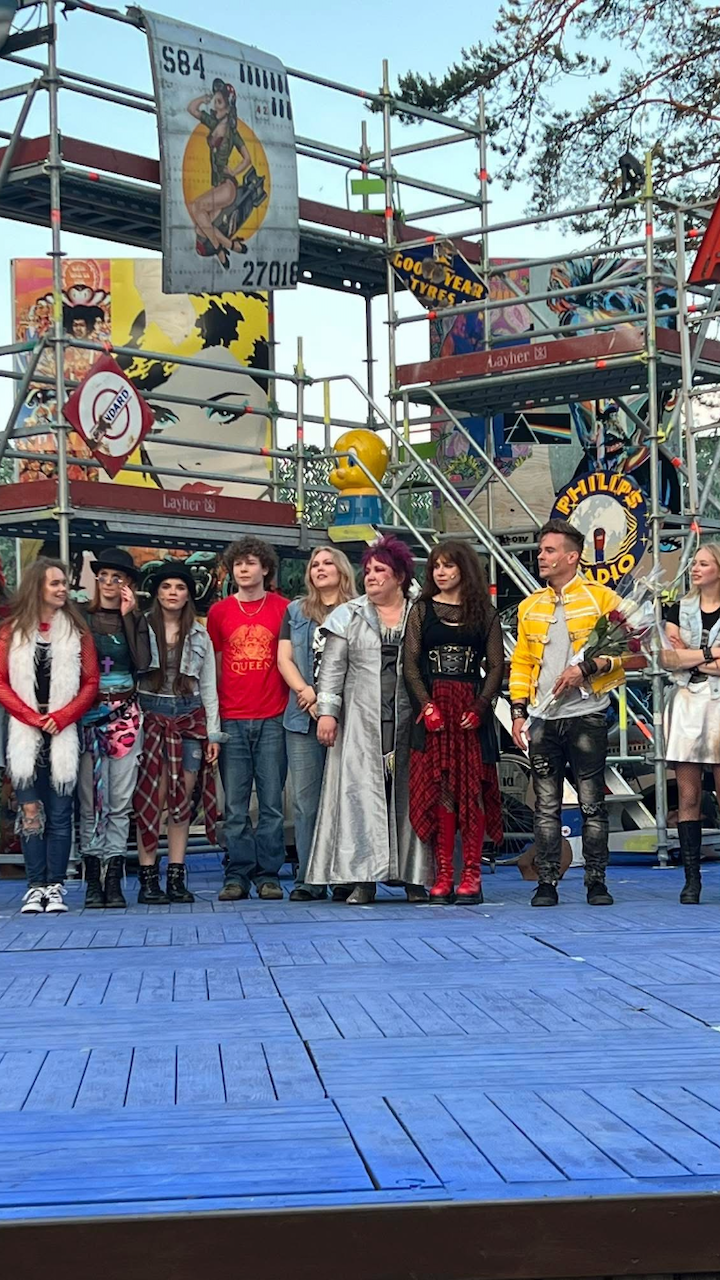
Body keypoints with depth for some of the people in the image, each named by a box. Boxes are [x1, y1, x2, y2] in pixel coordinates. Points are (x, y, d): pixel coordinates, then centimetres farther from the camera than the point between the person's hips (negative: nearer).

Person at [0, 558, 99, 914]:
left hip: (64, 734, 0)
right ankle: (35, 886, 2)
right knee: (30, 812, -2)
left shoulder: (77, 631, 7)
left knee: (59, 813, -1)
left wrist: (60, 718, -10)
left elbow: (91, 683, 3)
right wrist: (34, 718, -10)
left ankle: (55, 886, 4)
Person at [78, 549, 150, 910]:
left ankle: (114, 880, 2)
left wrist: (129, 617, -7)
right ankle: (93, 881, 3)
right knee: (90, 799, -1)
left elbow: (142, 663, -8)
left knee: (120, 800, -1)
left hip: (125, 714, 1)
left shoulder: (136, 621, 9)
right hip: (87, 713, -1)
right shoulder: (81, 618, 6)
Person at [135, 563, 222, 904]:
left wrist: (213, 733, 9)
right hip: (152, 716, -3)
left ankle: (176, 877, 7)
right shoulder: (141, 630, 4)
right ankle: (148, 878, -3)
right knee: (151, 798, -6)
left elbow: (208, 687, 13)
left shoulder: (200, 636, 13)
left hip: (190, 718, 3)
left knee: (182, 799, 2)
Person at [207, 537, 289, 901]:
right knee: (235, 806, 2)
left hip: (272, 719, -1)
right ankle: (237, 875, 7)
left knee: (271, 802, 0)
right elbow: (213, 666, 13)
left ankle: (268, 874, 6)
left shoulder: (283, 609, 6)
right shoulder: (219, 612, 9)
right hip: (232, 720, 1)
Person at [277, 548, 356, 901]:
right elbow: (284, 659, 10)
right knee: (305, 800, -2)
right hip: (303, 717, 3)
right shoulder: (296, 611, 18)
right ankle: (308, 879, -1)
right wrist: (307, 694, -7)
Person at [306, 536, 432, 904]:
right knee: (362, 791, -4)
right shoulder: (349, 617, 11)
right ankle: (362, 877, -3)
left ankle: (415, 876, 5)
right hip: (361, 720, 0)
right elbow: (332, 669, 6)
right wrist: (327, 710, -4)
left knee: (408, 792, 0)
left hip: (409, 719, 0)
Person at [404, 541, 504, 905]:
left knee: (472, 789, -2)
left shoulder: (483, 613, 7)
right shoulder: (422, 611, 9)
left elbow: (496, 667, 3)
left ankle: (471, 875, 0)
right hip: (433, 708, 1)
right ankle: (443, 875, 0)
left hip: (471, 710, -1)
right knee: (439, 790, -1)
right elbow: (410, 664, 3)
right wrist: (427, 706, -10)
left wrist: (479, 707, -10)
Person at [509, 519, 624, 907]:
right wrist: (518, 711, 8)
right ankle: (546, 882, 8)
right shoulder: (529, 607, 14)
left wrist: (586, 668, -16)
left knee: (592, 803, 0)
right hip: (543, 719, 4)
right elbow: (521, 663, 16)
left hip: (586, 716, -4)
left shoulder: (601, 599, 0)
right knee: (546, 805, 4)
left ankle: (596, 880, 7)